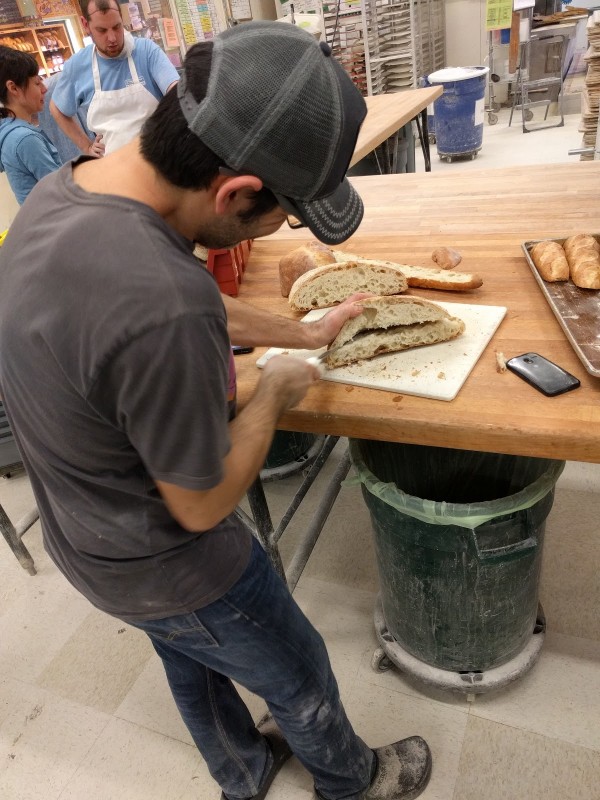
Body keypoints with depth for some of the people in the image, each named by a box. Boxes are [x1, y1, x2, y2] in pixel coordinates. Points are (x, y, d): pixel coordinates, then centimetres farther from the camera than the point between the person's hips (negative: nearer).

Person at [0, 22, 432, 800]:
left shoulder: (65, 188, -10)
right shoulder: (161, 306, -41)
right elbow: (203, 504, -25)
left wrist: (304, 332, 11)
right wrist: (275, 391, -11)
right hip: (167, 567, -8)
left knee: (191, 666, 31)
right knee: (299, 679, 21)